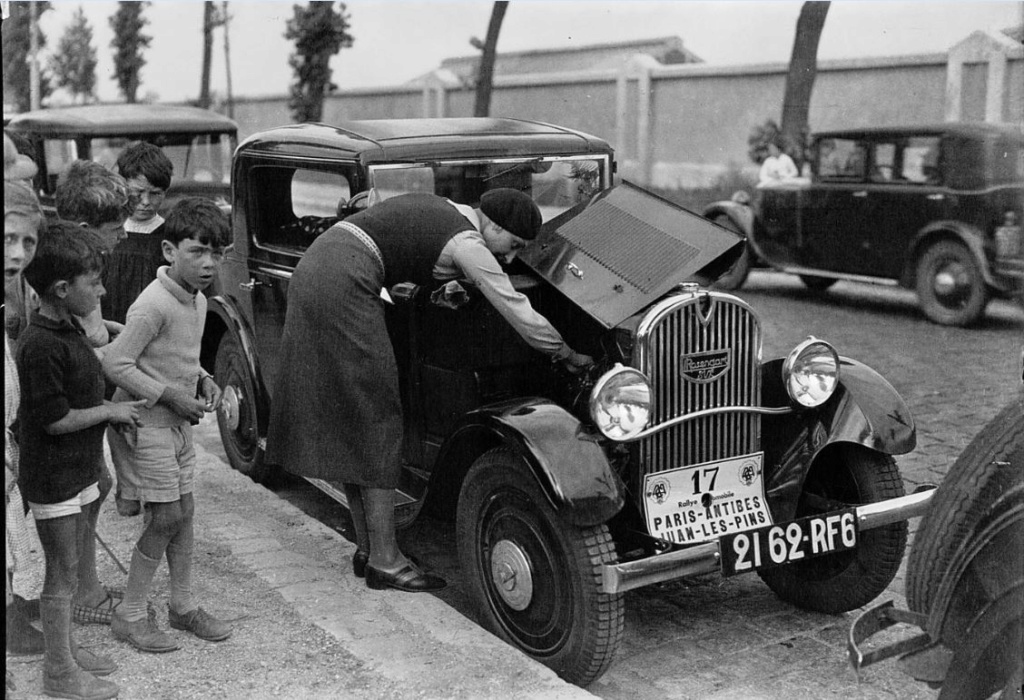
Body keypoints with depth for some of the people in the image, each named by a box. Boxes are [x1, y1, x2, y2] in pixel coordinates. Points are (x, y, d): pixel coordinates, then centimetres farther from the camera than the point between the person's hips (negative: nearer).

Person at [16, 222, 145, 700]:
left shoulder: (68, 329, 6)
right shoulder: (41, 345, -24)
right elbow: (56, 420, -23)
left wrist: (113, 409, 4)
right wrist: (110, 412, -13)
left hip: (77, 470, 9)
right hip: (52, 477, -9)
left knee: (68, 568, 20)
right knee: (61, 576, 3)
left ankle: (66, 649, 34)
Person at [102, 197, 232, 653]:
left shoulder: (197, 301, 5)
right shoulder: (155, 304, -23)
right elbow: (115, 364, -23)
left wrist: (202, 380, 1)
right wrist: (172, 396, -21)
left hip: (177, 421, 9)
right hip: (144, 422, -9)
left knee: (184, 512, 13)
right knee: (167, 517, -5)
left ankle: (183, 605, 26)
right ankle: (130, 616, 10)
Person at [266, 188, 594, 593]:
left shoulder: (439, 210, 18)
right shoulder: (466, 242, -8)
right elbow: (519, 313, -8)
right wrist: (569, 356, 4)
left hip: (311, 270, 10)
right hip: (341, 286, -10)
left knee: (342, 417, 12)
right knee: (374, 419, -5)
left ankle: (366, 547, 20)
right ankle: (385, 561, 0)